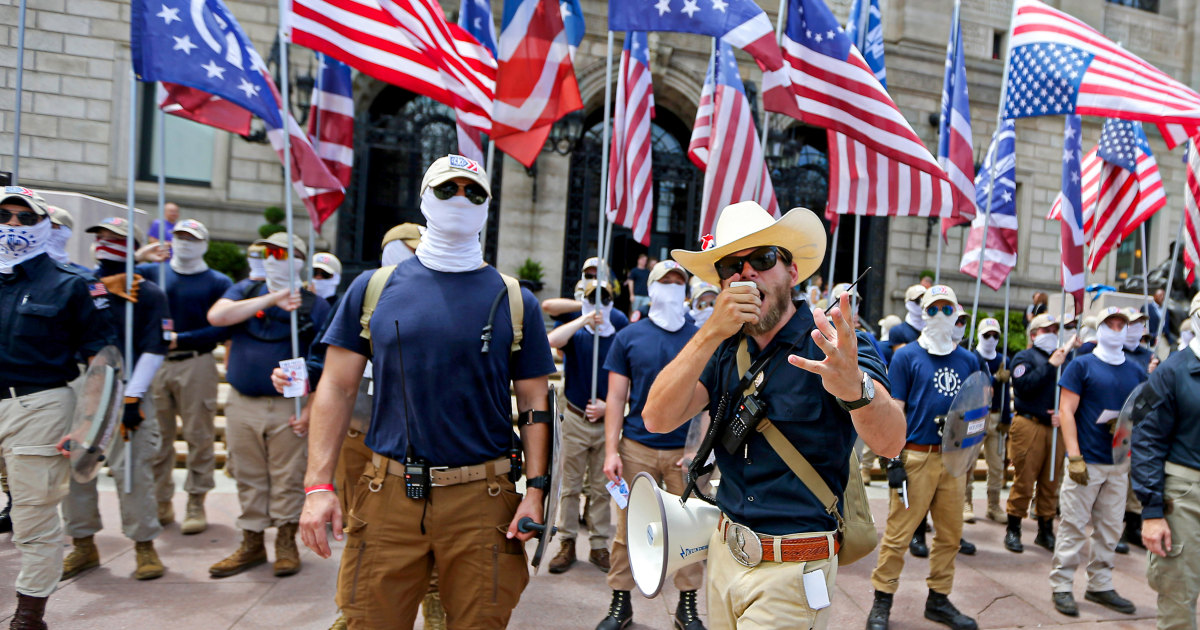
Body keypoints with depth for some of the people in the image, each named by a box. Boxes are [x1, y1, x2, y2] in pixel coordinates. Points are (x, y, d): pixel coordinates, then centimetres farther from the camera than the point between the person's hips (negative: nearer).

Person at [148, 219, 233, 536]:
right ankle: (160, 502, 19)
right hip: (155, 363, 3)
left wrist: (180, 339, -13)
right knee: (156, 435, 6)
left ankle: (196, 504, 10)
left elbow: (222, 329, -5)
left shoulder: (218, 282, 3)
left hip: (196, 364, -3)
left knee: (199, 435, 0)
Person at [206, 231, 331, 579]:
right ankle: (251, 544, 24)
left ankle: (286, 543, 19)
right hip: (242, 404, 3)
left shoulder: (315, 306, 0)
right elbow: (216, 316, -12)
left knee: (287, 478, 3)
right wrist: (271, 299, -18)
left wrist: (310, 411, -10)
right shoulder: (246, 290, 9)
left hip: (287, 405, -3)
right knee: (249, 478, 11)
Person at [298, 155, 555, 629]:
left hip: (482, 498, 0)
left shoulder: (515, 300, 3)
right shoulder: (373, 289, 5)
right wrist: (318, 484, -3)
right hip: (388, 495, 1)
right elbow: (337, 389, 4)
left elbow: (534, 404, 4)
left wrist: (535, 489, -5)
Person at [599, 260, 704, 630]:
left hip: (686, 450, 0)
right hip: (637, 447, 0)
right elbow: (616, 397, 3)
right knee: (628, 529, 6)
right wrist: (611, 450, -5)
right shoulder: (629, 337, 4)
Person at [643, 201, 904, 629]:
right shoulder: (723, 349, 1)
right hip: (724, 553, 5)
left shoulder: (831, 345, -12)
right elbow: (658, 419, -12)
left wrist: (854, 387, -50)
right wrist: (711, 333, -24)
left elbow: (889, 442, -27)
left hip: (792, 570, -5)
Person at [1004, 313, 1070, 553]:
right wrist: (1051, 365, -14)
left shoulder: (1065, 359, 17)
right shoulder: (1024, 357, 2)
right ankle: (1013, 531, 7)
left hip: (1056, 428, 5)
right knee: (1024, 480, -3)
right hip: (1029, 425, -5)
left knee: (1051, 482, 9)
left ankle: (1046, 531, 22)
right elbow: (1025, 385, -16)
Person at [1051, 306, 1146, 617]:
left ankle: (1099, 585, 24)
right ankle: (1062, 586, 8)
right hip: (1086, 461, -5)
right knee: (1074, 525, -1)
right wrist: (1074, 457, -14)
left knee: (1109, 528, 12)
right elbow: (1066, 410, -8)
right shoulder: (1082, 365, -3)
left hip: (1120, 464, 5)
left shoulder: (1136, 372, 12)